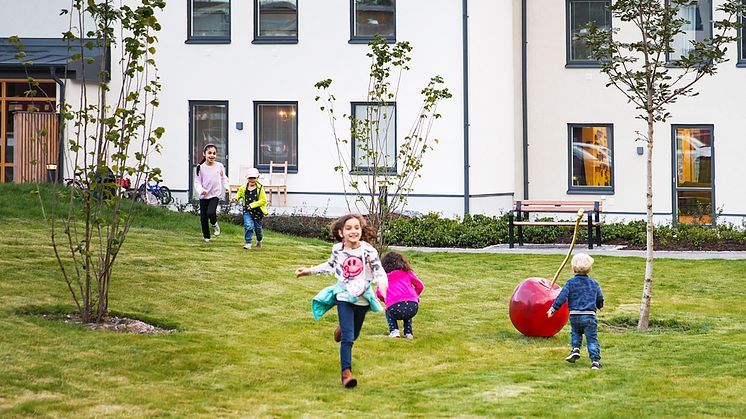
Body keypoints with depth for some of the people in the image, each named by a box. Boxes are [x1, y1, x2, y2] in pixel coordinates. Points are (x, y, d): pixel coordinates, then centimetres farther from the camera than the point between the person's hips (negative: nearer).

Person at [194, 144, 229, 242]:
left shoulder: (219, 166, -3)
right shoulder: (201, 167, -6)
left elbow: (223, 178, 15)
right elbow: (197, 182, -4)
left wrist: (226, 186, 0)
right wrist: (201, 190, -22)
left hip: (215, 194, -1)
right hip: (203, 196, 1)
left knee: (211, 213, -23)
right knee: (203, 217, 4)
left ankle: (214, 224, 11)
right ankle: (206, 237, 23)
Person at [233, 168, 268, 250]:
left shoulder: (260, 188, -10)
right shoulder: (243, 188, -1)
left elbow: (263, 200, -13)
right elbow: (239, 194, 21)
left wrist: (252, 205, -20)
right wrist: (236, 198, -2)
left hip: (257, 211, -1)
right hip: (247, 211, 1)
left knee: (258, 227, 16)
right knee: (248, 226, -17)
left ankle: (259, 241, 43)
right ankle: (248, 243, -11)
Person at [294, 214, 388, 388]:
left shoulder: (368, 250, -12)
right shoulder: (337, 249, -5)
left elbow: (378, 271, -10)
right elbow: (331, 265, 16)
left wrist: (382, 283, -32)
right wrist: (309, 271, 18)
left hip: (362, 298, 1)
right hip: (344, 297, -1)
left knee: (354, 335, 18)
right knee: (347, 338, -12)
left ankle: (343, 328, 53)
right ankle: (346, 372, -12)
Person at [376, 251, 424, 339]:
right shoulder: (406, 272, 19)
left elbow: (379, 293, 10)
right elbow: (420, 286, 22)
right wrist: (415, 296, 42)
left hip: (395, 308, -2)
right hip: (413, 307, 2)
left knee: (388, 312, 35)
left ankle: (394, 331, 11)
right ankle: (408, 333, 22)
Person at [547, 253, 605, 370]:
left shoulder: (571, 283, -2)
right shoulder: (593, 283, 7)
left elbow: (562, 297, -7)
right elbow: (600, 298, 17)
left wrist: (553, 308, 1)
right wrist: (600, 306, 40)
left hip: (574, 316, 0)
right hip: (590, 316, 0)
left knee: (575, 333, 27)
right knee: (592, 339, 2)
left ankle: (575, 349, 6)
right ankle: (595, 360, -7)